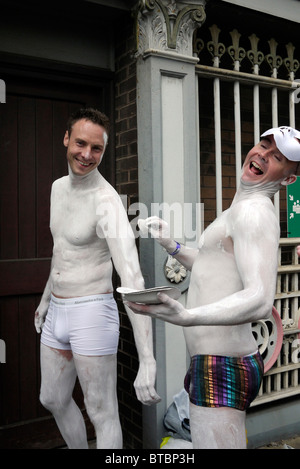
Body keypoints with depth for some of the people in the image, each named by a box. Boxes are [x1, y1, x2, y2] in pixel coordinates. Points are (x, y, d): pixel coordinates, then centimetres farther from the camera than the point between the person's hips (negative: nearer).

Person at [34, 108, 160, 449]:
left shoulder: (107, 202, -22)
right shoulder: (58, 187, 6)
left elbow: (132, 280, -32)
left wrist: (147, 361, -39)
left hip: (92, 314, -8)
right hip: (57, 314, 9)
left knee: (103, 414, 6)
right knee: (53, 399, 24)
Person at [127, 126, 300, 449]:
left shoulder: (253, 211, -17)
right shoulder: (239, 210, 16)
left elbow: (261, 300, -31)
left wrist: (187, 317, -45)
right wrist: (172, 247, 20)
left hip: (221, 371, -11)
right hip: (221, 363, 11)